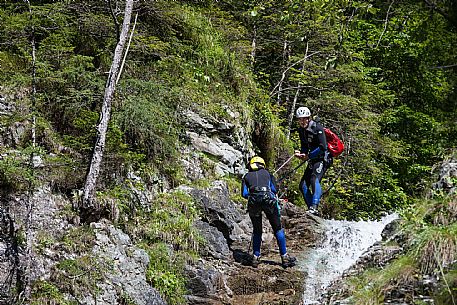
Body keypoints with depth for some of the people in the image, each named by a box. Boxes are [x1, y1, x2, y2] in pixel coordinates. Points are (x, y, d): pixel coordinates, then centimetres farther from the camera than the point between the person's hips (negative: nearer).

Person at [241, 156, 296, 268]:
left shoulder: (247, 176, 23)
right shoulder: (267, 173, 23)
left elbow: (244, 193, 11)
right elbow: (274, 189, 11)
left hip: (253, 201, 1)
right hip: (268, 199, -1)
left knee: (257, 230, 17)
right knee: (278, 229, 8)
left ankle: (256, 257, 12)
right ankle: (284, 257, 7)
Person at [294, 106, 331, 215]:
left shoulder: (317, 128, -16)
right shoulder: (301, 130, 8)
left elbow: (323, 147, -22)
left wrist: (308, 156, -22)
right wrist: (301, 154, -10)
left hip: (323, 158, -9)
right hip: (312, 160, 9)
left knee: (314, 180, -29)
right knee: (303, 185, 1)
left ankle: (314, 207, -35)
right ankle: (311, 208, 4)